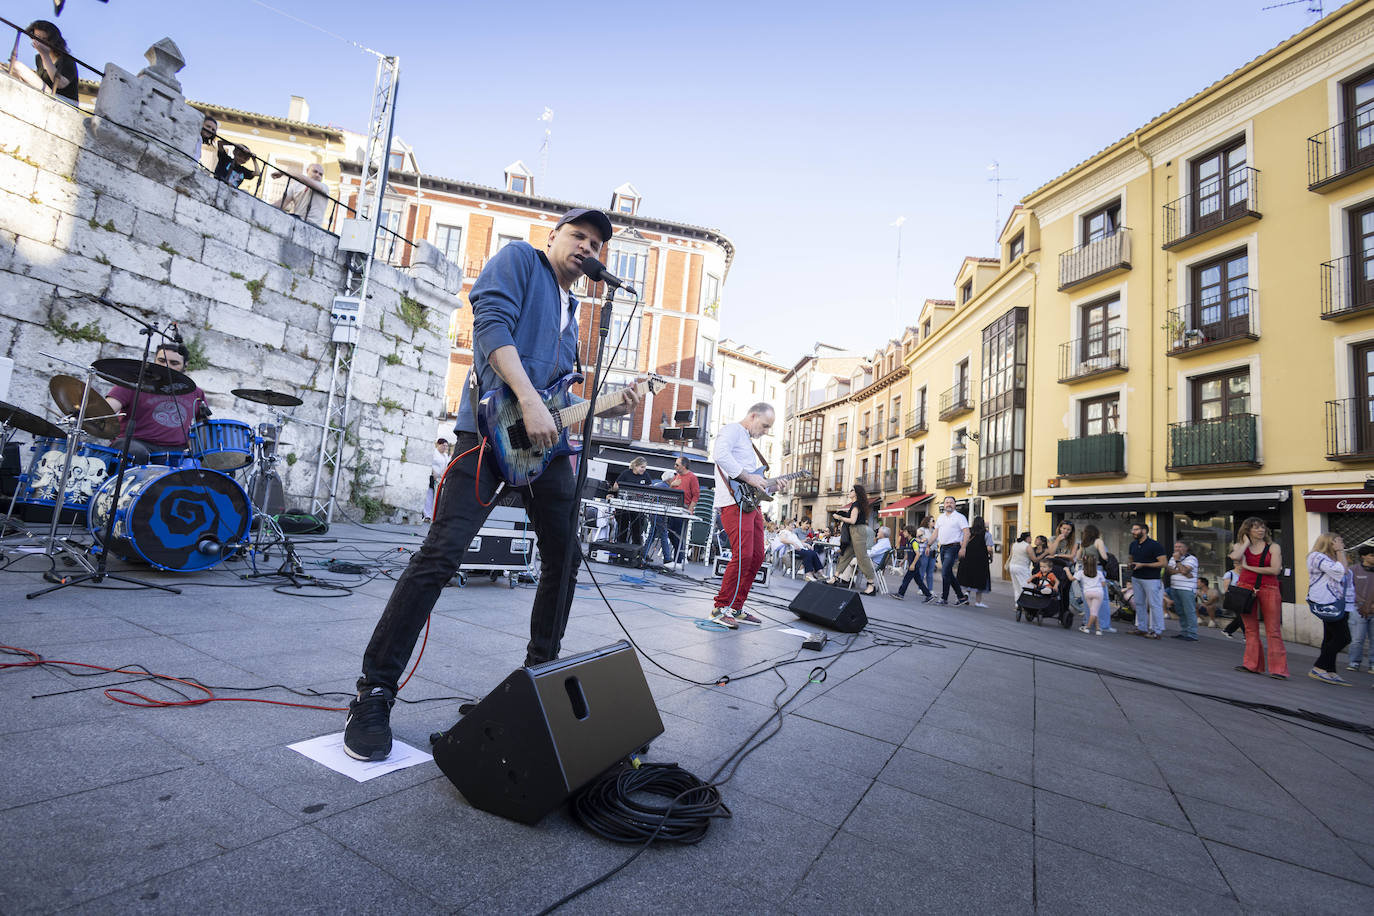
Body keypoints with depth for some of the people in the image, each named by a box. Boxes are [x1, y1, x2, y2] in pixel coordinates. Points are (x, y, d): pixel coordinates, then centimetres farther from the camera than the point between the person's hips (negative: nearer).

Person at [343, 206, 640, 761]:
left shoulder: (570, 312, 26)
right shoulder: (519, 259, 6)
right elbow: (491, 323, -12)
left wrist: (608, 407, 10)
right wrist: (530, 401, -22)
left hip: (547, 439, 8)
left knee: (564, 559, 10)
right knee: (441, 553, -13)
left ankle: (540, 668, 28)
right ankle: (375, 693, 1)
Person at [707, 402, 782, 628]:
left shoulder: (749, 442, 28)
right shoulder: (732, 430, -2)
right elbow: (720, 455, -23)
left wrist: (770, 484, 16)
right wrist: (748, 478, -20)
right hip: (734, 502, -10)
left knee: (756, 556, 8)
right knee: (742, 555, -15)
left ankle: (736, 608, 16)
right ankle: (720, 608, -4)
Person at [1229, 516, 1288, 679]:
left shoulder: (1273, 547, 2)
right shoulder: (1240, 546, 7)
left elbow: (1275, 570, -9)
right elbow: (1235, 557, -17)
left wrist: (1248, 567, -7)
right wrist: (1246, 543, -5)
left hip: (1269, 589, -2)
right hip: (1246, 588, 2)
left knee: (1273, 630, -3)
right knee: (1250, 628, 7)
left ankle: (1278, 668, 1)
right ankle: (1252, 664, 14)